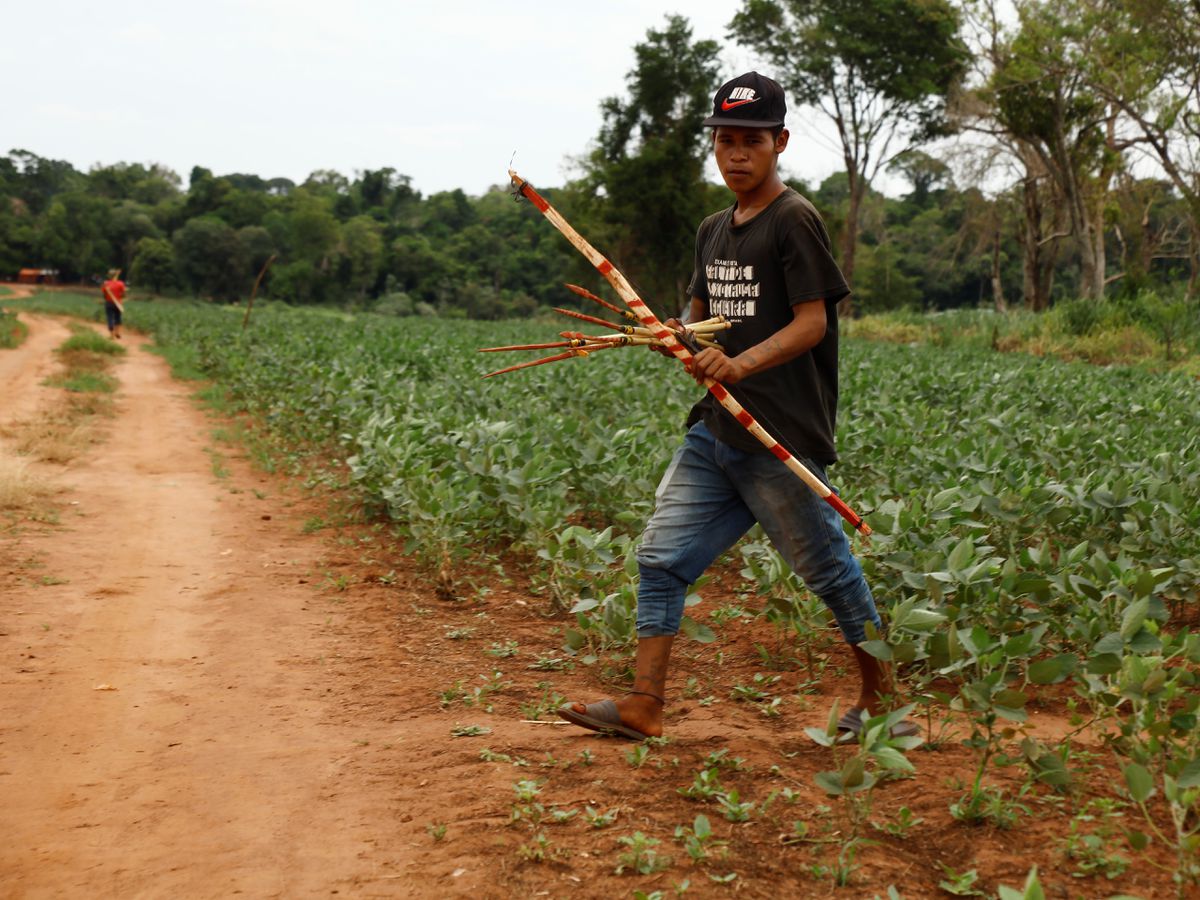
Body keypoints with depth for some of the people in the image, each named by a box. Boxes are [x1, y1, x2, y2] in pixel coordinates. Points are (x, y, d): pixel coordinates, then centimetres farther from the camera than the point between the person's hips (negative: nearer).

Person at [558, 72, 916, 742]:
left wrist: (744, 362, -28)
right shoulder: (714, 231, 17)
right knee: (662, 558, 2)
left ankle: (883, 699, 21)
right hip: (716, 431, 8)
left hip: (784, 438, -8)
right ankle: (644, 705, 7)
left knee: (829, 569, 3)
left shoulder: (795, 221, -7)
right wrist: (677, 333, 2)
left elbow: (813, 320, -14)